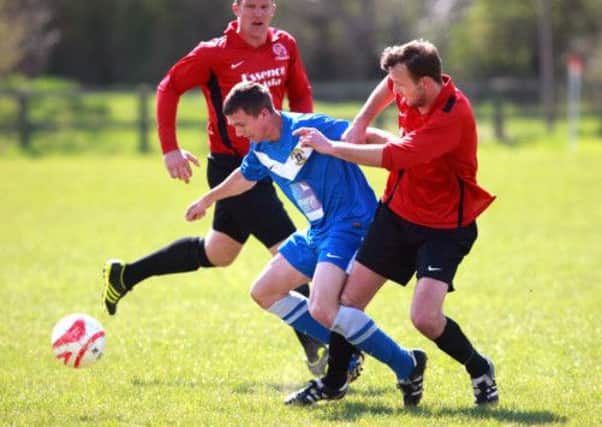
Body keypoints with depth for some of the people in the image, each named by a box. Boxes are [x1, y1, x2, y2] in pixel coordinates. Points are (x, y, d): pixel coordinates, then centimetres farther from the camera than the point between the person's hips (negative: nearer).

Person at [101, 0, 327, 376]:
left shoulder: (285, 46, 1)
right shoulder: (215, 53, -13)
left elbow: (300, 93, 13)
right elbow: (170, 88, -3)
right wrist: (170, 148, -9)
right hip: (230, 165, -7)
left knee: (217, 253, 22)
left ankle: (125, 275, 37)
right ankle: (317, 352, -10)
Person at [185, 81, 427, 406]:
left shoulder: (309, 128, -19)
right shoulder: (261, 150, 7)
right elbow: (245, 177, 30)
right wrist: (207, 200, 45)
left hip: (350, 224, -10)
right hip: (317, 232, 10)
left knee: (322, 309, -26)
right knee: (264, 292, 12)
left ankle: (407, 366, -14)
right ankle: (346, 350, 11)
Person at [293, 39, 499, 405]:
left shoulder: (453, 116, -30)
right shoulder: (414, 92, -6)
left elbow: (391, 157, -33)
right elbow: (388, 86, 22)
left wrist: (331, 147, -22)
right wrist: (361, 123, 6)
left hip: (443, 227, -7)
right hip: (397, 211, 7)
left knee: (425, 317, -21)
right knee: (350, 299, 3)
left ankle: (480, 370, 7)